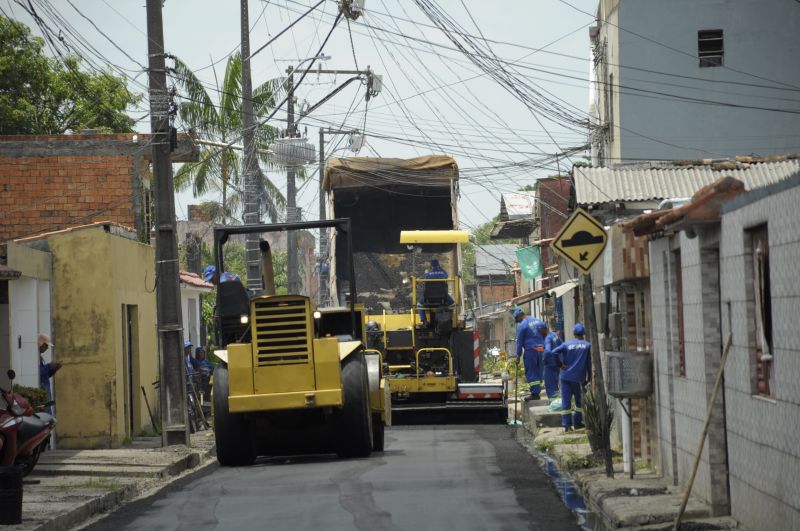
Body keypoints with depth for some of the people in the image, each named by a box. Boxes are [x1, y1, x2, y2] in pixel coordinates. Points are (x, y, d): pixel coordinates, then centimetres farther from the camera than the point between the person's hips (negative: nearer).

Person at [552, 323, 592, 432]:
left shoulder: (567, 344, 3)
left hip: (566, 376, 1)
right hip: (578, 378, -1)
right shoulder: (587, 345, 1)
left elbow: (554, 352, -11)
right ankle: (577, 422, 16)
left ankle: (567, 424, -3)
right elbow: (589, 363, 1)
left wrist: (561, 364, -2)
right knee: (579, 400, 14)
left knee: (566, 400, 2)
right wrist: (589, 378, 8)